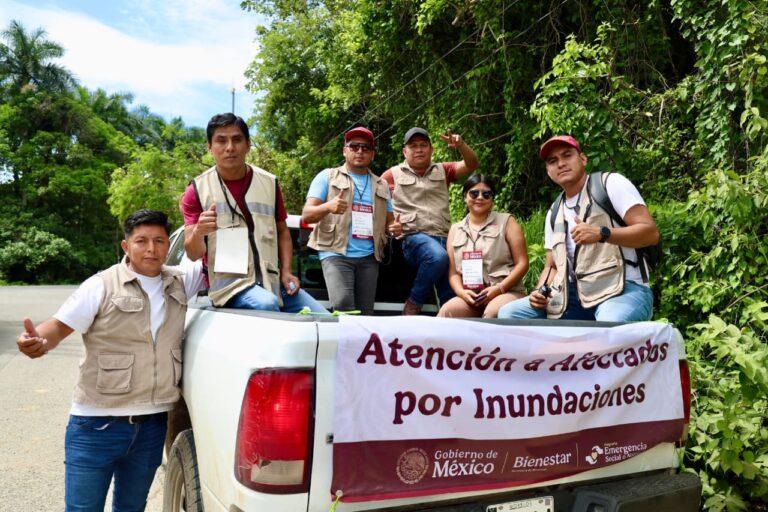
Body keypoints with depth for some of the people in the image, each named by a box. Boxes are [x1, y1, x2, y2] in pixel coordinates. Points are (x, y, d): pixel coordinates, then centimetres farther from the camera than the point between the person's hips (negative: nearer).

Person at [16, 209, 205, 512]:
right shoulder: (101, 286, -7)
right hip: (97, 425, -4)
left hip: (152, 426, 4)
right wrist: (38, 340, -30)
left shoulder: (180, 282, 6)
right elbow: (60, 325, -10)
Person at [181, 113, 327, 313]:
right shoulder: (197, 190, -2)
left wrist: (286, 271, 2)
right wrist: (198, 232, -26)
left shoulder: (269, 183, 8)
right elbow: (193, 254, -4)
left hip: (272, 280, 4)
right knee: (266, 305, -34)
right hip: (228, 282, -4)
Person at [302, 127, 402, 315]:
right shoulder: (327, 176, 7)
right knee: (343, 306, -22)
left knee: (366, 312, 2)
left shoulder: (381, 185, 19)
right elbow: (306, 215, -1)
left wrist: (395, 227, -2)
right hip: (336, 253, -4)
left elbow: (389, 221, 23)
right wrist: (328, 206, -24)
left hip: (369, 257, 4)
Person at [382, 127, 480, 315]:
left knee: (453, 297, -14)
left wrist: (461, 145, -8)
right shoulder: (393, 175, 14)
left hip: (443, 238, 4)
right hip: (413, 237, -3)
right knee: (438, 256, -36)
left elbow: (472, 165, 12)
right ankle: (413, 303, -17)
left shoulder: (442, 171, 21)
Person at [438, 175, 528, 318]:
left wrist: (499, 288, -10)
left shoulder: (506, 222, 10)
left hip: (507, 292, -2)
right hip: (470, 297, 2)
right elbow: (453, 271, 13)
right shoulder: (455, 230, 18)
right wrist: (461, 292, -8)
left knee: (493, 313, -37)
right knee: (447, 311, -30)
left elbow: (522, 263, 3)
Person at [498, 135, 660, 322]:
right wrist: (540, 291, -1)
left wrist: (601, 234, -23)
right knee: (509, 313, -9)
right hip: (576, 294, 6)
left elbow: (650, 232, -8)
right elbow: (553, 266, 21)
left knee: (611, 326, -41)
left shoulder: (611, 183, 0)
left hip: (623, 289, -6)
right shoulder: (554, 214, 19)